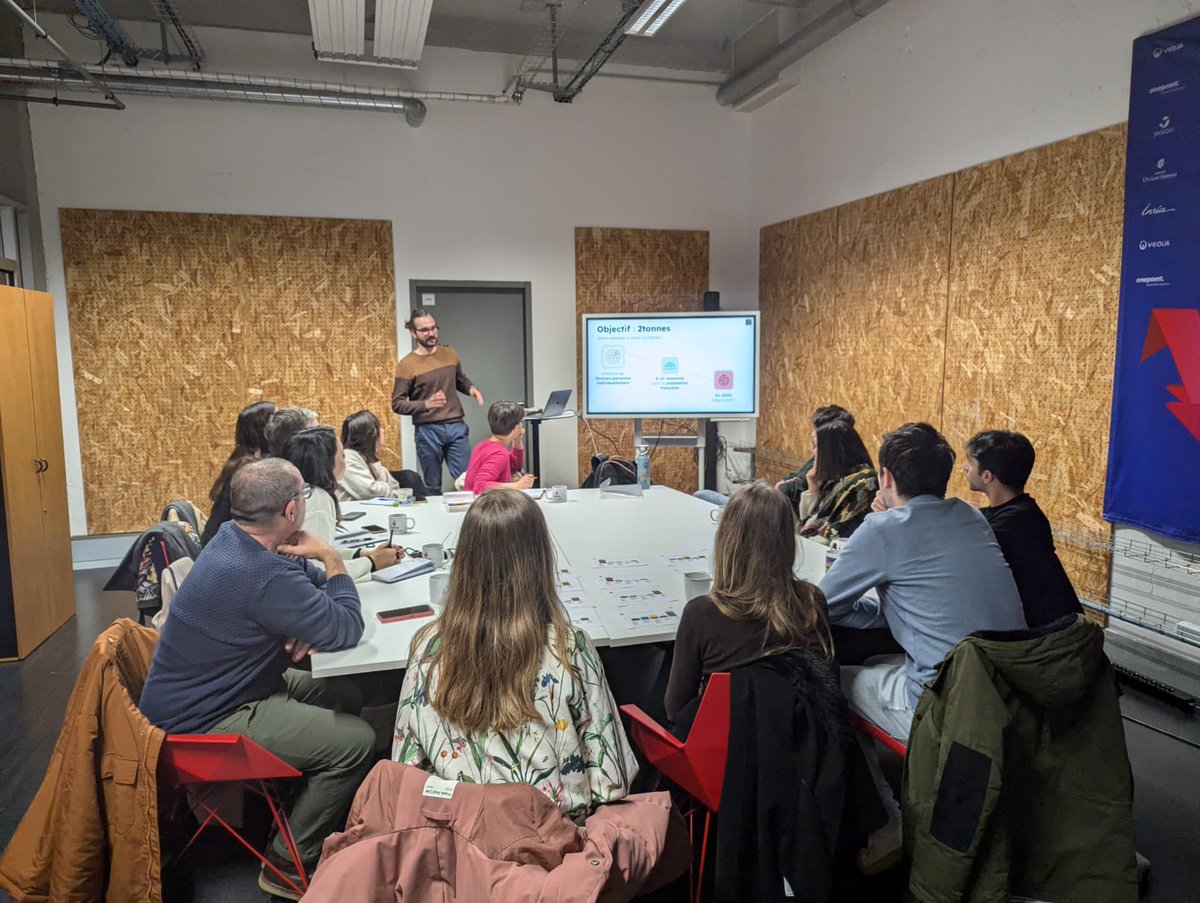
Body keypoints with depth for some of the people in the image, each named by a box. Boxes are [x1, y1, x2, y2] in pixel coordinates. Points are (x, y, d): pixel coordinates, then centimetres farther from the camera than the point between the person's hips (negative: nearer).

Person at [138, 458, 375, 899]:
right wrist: (332, 559, -12)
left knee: (345, 696, 10)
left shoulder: (233, 538, -1)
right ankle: (288, 864, 6)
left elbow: (308, 583, 13)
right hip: (200, 726, -10)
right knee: (356, 740, -14)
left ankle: (314, 819, 25)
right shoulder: (265, 575, -32)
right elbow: (346, 630, -23)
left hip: (201, 693, 10)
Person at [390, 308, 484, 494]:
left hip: (457, 427, 3)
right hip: (428, 431, -3)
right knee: (433, 487, 7)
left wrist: (471, 388, 1)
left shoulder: (449, 353, 8)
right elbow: (397, 404, -8)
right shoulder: (406, 365, -6)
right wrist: (426, 404, -24)